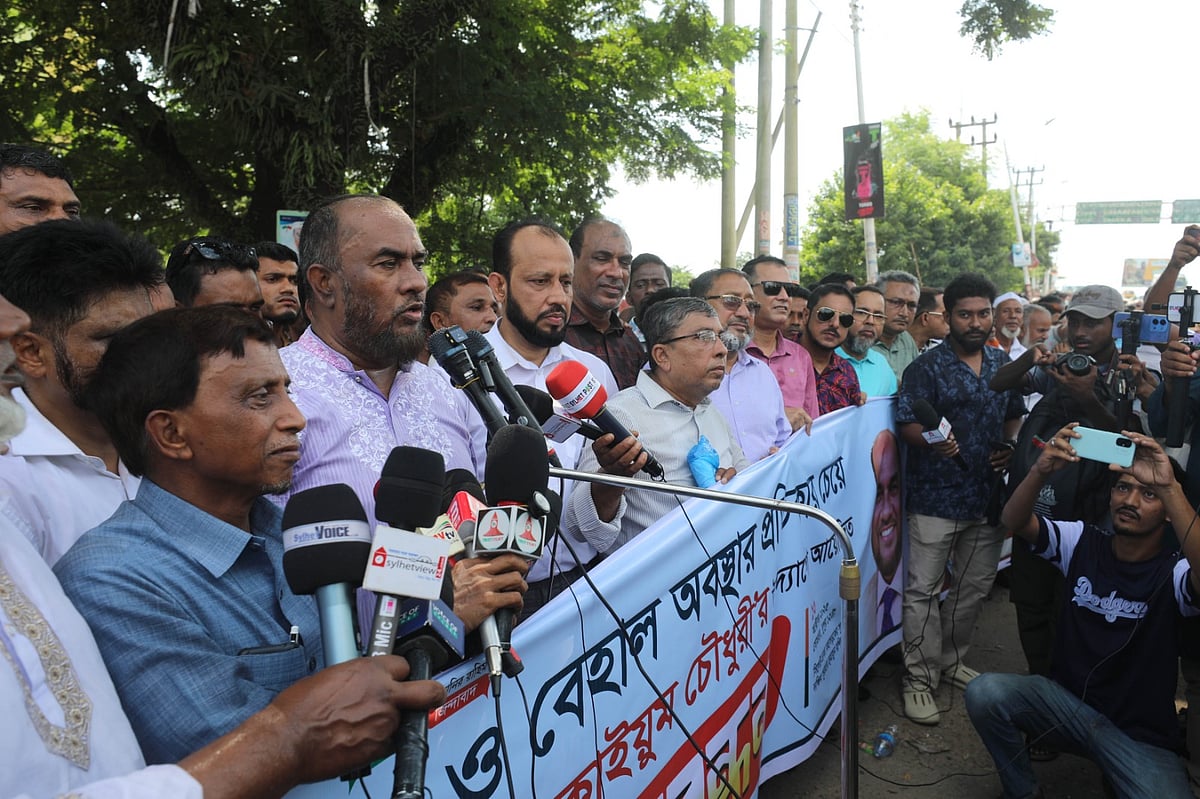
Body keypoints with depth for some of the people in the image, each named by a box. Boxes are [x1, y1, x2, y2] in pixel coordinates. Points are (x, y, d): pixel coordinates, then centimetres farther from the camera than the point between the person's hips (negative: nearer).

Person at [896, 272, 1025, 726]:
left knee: (975, 586, 17)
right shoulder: (927, 367, -7)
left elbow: (1015, 415, 21)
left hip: (988, 495, 6)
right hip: (936, 496, -6)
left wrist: (1010, 446, 1)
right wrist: (930, 441, -33)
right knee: (924, 589, -2)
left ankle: (951, 661, 35)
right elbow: (907, 424, -12)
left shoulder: (1003, 364, 11)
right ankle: (919, 679, 9)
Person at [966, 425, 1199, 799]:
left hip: (1140, 737, -3)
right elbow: (1015, 522, -14)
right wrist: (1042, 470, -33)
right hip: (1066, 699, 3)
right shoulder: (1082, 542, 0)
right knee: (984, 692, -23)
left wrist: (1169, 487, -42)